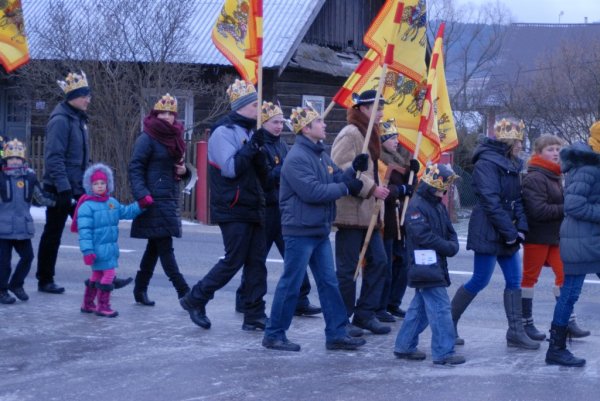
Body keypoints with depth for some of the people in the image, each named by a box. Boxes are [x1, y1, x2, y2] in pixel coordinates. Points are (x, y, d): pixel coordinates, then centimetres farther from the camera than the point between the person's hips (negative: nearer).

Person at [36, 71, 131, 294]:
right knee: (53, 234, 3)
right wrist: (63, 189, -25)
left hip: (78, 188, 8)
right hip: (60, 189, -8)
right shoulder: (61, 120, -15)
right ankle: (45, 281, 15)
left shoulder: (79, 119, 13)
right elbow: (54, 157, -22)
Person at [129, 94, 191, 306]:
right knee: (165, 247, -8)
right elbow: (135, 167, -11)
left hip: (170, 200, 8)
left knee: (155, 246, 11)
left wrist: (184, 171, 4)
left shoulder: (173, 138, 16)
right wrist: (141, 194, -22)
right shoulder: (147, 138, -6)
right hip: (155, 201, -8)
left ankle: (140, 290, 19)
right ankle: (184, 292, -11)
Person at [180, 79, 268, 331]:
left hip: (253, 208, 8)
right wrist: (252, 147, -19)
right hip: (233, 209, -8)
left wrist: (258, 152, -6)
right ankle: (195, 299, 9)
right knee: (233, 261, -6)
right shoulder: (223, 132, -9)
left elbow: (262, 175, 12)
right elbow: (230, 168, -20)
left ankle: (254, 316, 8)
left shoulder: (248, 131, 16)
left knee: (256, 262, 5)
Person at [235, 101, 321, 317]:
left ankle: (300, 301, 5)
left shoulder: (281, 145, 14)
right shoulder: (259, 145, -10)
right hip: (265, 209, -7)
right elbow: (265, 179, -18)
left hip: (283, 208, 7)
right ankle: (245, 299, 16)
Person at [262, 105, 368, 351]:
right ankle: (273, 335, 9)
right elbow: (312, 192, -24)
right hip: (300, 231, -9)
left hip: (320, 230, 9)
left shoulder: (321, 155, 13)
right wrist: (345, 189, -16)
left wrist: (354, 170, -7)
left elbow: (337, 179, 12)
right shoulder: (297, 158, -16)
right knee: (291, 284, -2)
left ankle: (336, 334, 14)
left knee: (329, 283, 9)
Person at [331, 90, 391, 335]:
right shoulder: (350, 134, -12)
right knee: (347, 268, -3)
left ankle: (365, 313, 15)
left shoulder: (369, 134, 18)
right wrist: (371, 188, -20)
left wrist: (377, 190, 14)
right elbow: (342, 169, -22)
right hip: (350, 211, -9)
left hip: (367, 211, 10)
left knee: (379, 262, 7)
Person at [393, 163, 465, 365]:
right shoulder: (416, 206, -13)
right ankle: (444, 352, -8)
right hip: (424, 264, -10)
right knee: (440, 307, -11)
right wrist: (448, 247, -14)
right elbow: (424, 236, -21)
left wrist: (453, 246, -5)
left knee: (420, 307, 15)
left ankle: (404, 346, 23)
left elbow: (450, 232, 17)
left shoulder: (439, 206, 17)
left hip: (437, 264, 10)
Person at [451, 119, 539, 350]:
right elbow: (491, 201, -20)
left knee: (514, 281, 5)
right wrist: (509, 232, -19)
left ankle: (516, 332, 9)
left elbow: (517, 199, 12)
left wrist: (521, 228, -2)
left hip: (507, 235, 9)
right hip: (488, 233, -9)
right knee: (480, 281, -2)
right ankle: (448, 323, 12)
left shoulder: (513, 165, 13)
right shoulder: (486, 163, -15)